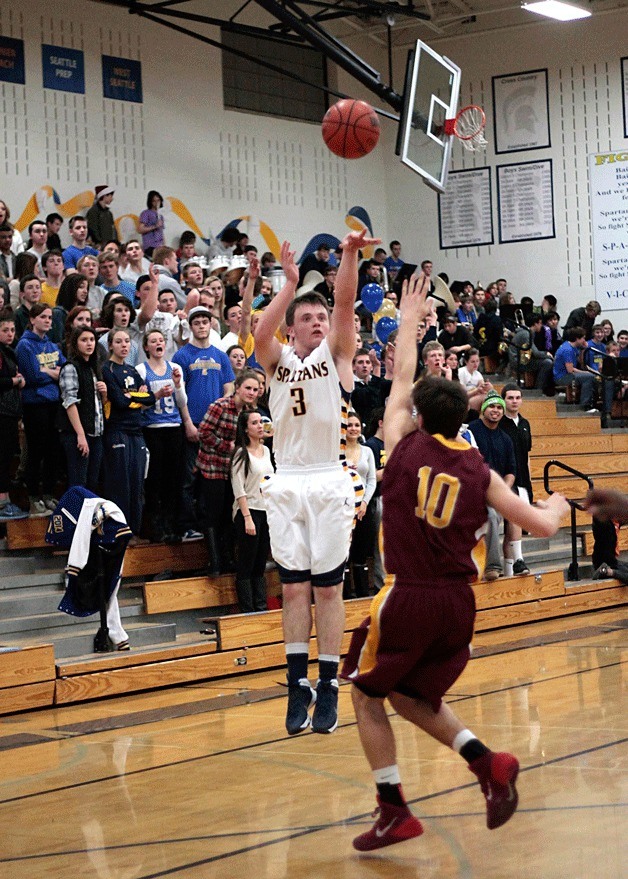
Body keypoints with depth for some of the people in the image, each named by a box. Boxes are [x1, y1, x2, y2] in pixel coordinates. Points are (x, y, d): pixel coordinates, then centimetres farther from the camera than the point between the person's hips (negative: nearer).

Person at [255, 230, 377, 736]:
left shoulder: (335, 354, 6)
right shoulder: (278, 359, 9)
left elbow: (345, 303, -11)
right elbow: (260, 335, -13)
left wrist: (350, 256, -26)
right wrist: (289, 284, -22)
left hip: (329, 482, -2)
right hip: (287, 483, 2)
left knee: (328, 587, 1)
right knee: (295, 587, 4)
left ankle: (328, 687, 7)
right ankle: (298, 685, 9)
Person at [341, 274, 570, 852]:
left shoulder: (405, 445, -1)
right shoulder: (479, 471, 3)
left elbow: (401, 380, 17)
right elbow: (543, 527, 5)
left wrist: (410, 320, 32)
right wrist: (557, 505, 29)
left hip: (408, 597, -4)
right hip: (459, 603, 4)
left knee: (368, 697, 14)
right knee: (412, 696, 23)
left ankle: (394, 813, 8)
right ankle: (488, 763, 3)